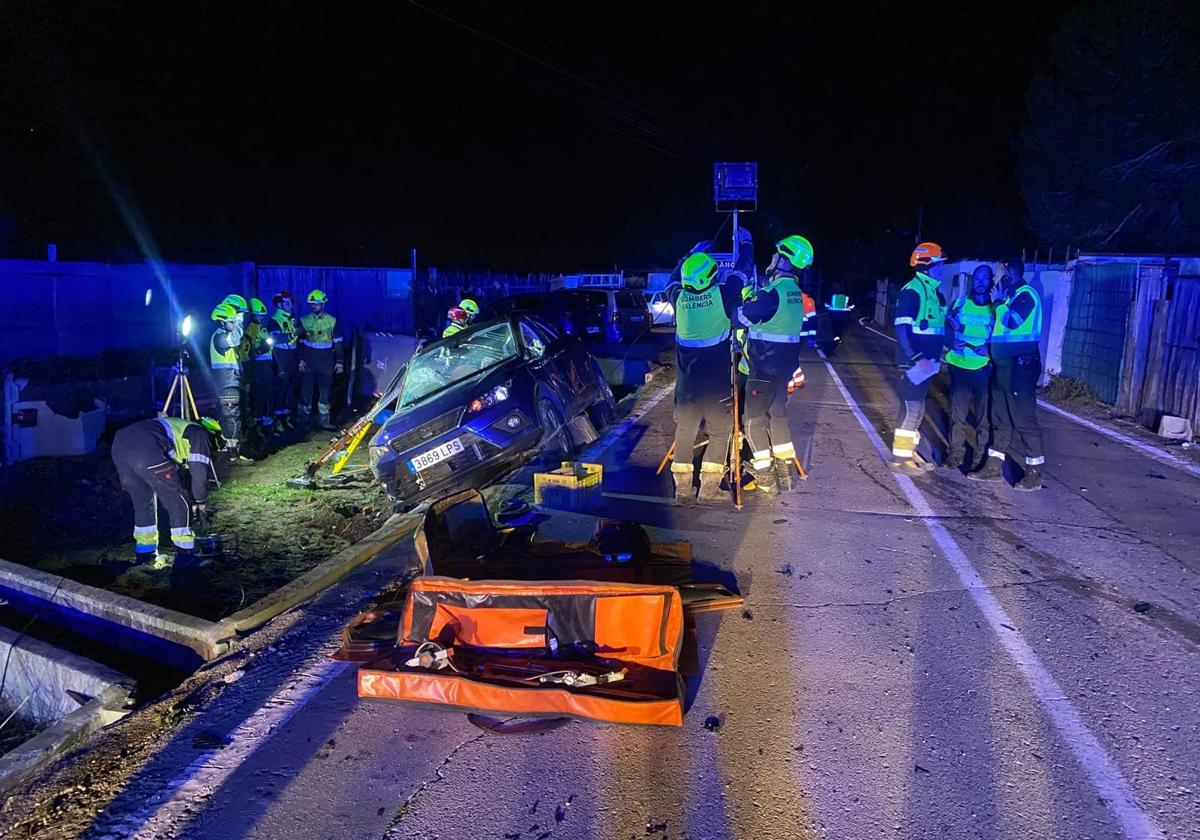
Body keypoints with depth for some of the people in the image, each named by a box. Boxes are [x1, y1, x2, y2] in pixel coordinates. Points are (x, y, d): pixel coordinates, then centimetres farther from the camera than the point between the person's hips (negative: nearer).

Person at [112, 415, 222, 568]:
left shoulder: (180, 428, 38)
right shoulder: (200, 435, 17)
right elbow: (199, 472, 7)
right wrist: (199, 501, 23)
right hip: (146, 451, -9)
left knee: (143, 503, 26)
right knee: (179, 504, 6)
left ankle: (144, 555, 34)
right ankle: (184, 557, 11)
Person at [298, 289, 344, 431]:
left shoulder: (332, 321, 5)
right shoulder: (304, 321, 4)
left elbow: (337, 342, 6)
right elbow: (300, 342, 8)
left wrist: (339, 361, 2)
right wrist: (300, 360, -1)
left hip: (326, 363, 0)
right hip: (308, 362, 0)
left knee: (325, 391, 2)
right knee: (306, 390, 3)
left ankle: (323, 419, 8)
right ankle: (304, 418, 14)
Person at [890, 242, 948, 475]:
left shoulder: (935, 292, 14)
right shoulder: (912, 291, -14)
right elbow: (901, 329, -19)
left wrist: (939, 354, 10)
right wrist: (915, 358, -25)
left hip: (926, 362, 9)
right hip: (912, 362, -9)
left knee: (917, 407, 15)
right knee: (912, 408, -7)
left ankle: (909, 451, 25)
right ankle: (900, 458, 0)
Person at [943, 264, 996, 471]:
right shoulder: (959, 304, 7)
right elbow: (948, 332, 2)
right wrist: (975, 347, -13)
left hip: (984, 369, -1)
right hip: (959, 367, 1)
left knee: (984, 413, 0)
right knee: (957, 412, 4)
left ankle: (981, 456, 8)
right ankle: (956, 453, 14)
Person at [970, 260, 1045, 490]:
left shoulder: (1026, 293, -10)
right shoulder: (1010, 296, 17)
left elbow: (1012, 322, -23)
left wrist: (1000, 301, -12)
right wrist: (988, 344, 14)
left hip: (1020, 364, -9)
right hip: (1003, 364, 9)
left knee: (1023, 418, -6)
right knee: (1000, 417, 12)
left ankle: (1034, 473, 0)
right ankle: (994, 467, 20)